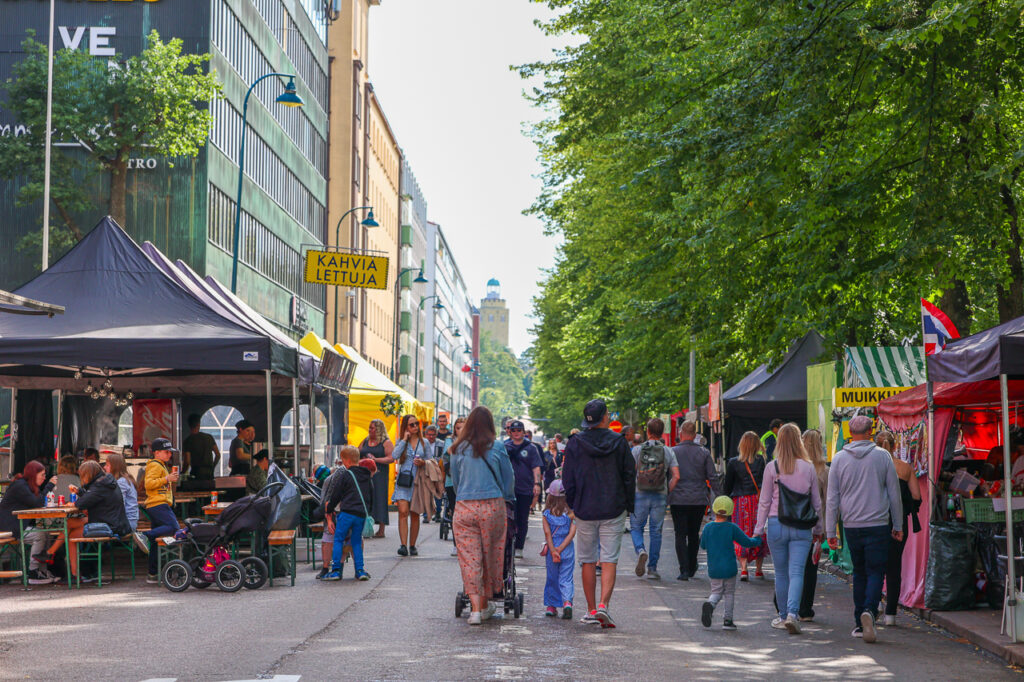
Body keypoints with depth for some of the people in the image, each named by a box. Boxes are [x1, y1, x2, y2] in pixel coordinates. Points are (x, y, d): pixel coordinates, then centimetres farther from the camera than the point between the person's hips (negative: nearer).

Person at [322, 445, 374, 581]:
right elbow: (371, 497, 21)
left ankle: (336, 570, -1)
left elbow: (336, 495, 2)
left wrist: (329, 508, 18)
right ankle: (360, 571, 3)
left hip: (347, 512, -5)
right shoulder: (367, 477, 15)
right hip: (362, 514, 5)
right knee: (356, 542, 12)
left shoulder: (346, 475, -4)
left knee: (338, 540, 3)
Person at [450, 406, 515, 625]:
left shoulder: (458, 449, 4)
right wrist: (508, 498, 26)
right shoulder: (496, 447, 0)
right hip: (492, 506, 0)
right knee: (490, 555, 13)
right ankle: (485, 604, 23)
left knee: (469, 557, 2)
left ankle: (475, 608, -4)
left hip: (464, 508, 1)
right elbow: (509, 477, 8)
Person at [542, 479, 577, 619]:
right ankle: (567, 601, -18)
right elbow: (572, 532, -10)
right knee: (566, 578, 4)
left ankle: (551, 606, 18)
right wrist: (561, 548, -11)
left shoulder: (547, 514, -4)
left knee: (552, 578, 14)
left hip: (551, 550, 0)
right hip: (568, 550, 0)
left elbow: (547, 533, -11)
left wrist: (553, 550, -13)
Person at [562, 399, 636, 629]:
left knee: (588, 561, 11)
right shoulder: (618, 442, -3)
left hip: (585, 511, 1)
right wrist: (629, 506, 11)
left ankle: (591, 610, 16)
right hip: (614, 510, -1)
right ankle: (603, 605, -16)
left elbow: (568, 479, 0)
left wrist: (573, 505, 12)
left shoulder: (575, 443, -3)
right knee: (609, 560, 0)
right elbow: (630, 476, 1)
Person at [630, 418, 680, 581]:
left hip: (640, 494, -1)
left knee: (636, 527, 13)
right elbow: (676, 476, -5)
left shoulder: (637, 450, -3)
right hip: (660, 496, 1)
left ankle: (640, 551, -17)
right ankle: (652, 569, 9)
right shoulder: (668, 452, 1)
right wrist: (667, 492, 8)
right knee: (656, 532, 9)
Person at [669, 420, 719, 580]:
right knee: (694, 534, 16)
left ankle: (684, 570, -10)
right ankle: (692, 568, 24)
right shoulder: (704, 453, 1)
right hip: (699, 500, 2)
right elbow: (713, 477, 1)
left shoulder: (672, 452, -3)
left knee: (680, 535, 0)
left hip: (678, 500, -2)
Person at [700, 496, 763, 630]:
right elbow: (747, 542, -1)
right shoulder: (732, 528, -9)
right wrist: (758, 540, 19)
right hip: (729, 568, -2)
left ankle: (710, 604, -19)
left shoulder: (708, 527, -4)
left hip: (713, 569, 2)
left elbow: (703, 546, 5)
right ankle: (727, 620, 10)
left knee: (716, 592, 12)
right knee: (729, 593, 11)